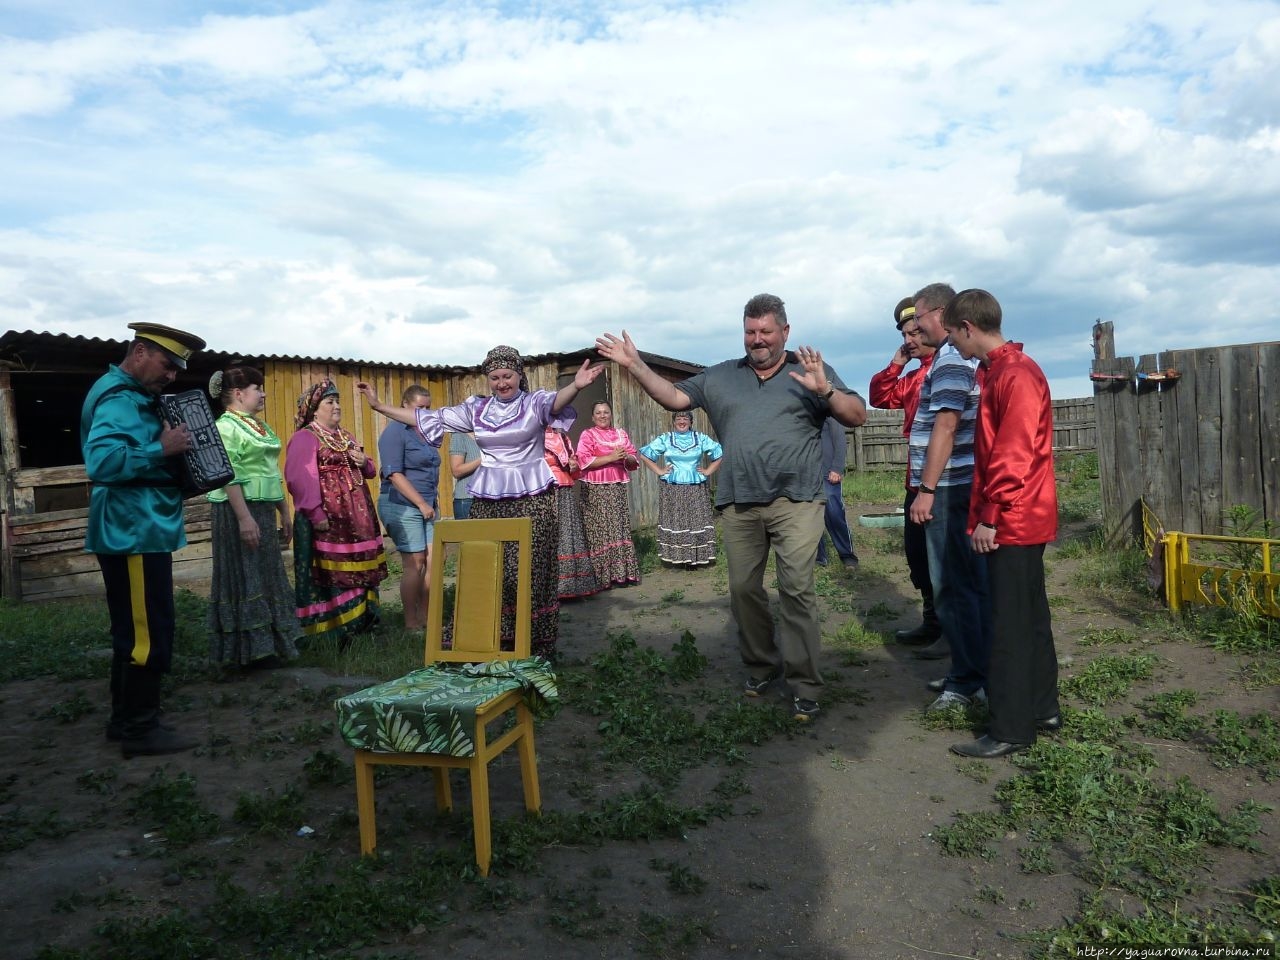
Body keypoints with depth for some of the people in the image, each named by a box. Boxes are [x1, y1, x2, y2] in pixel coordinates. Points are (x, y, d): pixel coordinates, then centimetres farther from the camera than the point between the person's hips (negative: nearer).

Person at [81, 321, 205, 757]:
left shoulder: (131, 396, 17)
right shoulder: (119, 399, -17)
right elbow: (102, 460, -31)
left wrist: (177, 464, 9)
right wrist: (163, 450, -26)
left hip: (139, 531, 11)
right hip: (134, 534, -11)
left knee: (134, 631, 17)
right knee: (148, 635, -5)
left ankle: (126, 719, 27)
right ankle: (140, 729, 5)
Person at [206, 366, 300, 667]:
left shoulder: (260, 426, 15)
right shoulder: (226, 427, -11)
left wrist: (284, 512, 19)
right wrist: (244, 517, -24)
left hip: (264, 509, 9)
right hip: (239, 510, -9)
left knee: (265, 576, 11)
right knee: (243, 577, -3)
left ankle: (265, 646, 20)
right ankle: (246, 649, 5)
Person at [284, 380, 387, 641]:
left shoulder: (346, 437, 20)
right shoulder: (304, 438, -8)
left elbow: (369, 472, 26)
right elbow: (300, 480, -19)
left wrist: (364, 462, 2)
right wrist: (316, 514, -25)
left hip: (356, 518, 8)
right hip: (328, 521, -8)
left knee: (358, 569, 13)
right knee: (329, 572, -4)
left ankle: (361, 620, 23)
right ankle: (332, 631, 3)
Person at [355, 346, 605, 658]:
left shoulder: (535, 402, -2)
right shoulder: (475, 408, 10)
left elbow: (555, 403, -24)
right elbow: (431, 418, 12)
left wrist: (575, 386, -47)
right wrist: (379, 406, 10)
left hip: (532, 497, -4)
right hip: (488, 499, 4)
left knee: (530, 571, -3)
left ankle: (538, 643, 9)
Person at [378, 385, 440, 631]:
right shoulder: (395, 432, -9)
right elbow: (394, 474, -17)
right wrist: (422, 503, -18)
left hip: (426, 506, 8)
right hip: (402, 506, -8)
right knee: (415, 563, -6)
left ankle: (424, 616, 15)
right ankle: (411, 623, 5)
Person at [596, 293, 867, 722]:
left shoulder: (809, 372, 6)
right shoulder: (720, 377, 15)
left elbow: (857, 416, 0)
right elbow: (674, 398, 13)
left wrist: (825, 390, -19)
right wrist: (635, 366, 2)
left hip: (795, 500, -4)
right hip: (738, 504, 4)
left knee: (797, 588, -9)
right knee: (743, 589, 7)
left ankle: (804, 687, -1)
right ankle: (761, 667, 25)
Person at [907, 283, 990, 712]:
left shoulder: (951, 359, -14)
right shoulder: (966, 356, 17)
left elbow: (945, 427, -21)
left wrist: (926, 490, -20)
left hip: (949, 488, -10)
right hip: (965, 486, 10)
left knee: (953, 586, -3)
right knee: (973, 583, 14)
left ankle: (966, 681, 5)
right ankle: (978, 672, 24)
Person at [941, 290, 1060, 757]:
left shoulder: (1015, 373, -15)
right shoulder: (1002, 370, 15)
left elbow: (1014, 455, -21)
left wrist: (990, 517, -19)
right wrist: (987, 513, 18)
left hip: (1012, 523, -10)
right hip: (1021, 521, 10)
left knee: (1010, 624, -4)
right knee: (1029, 616, 16)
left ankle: (1010, 729, 4)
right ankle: (1042, 709, 28)